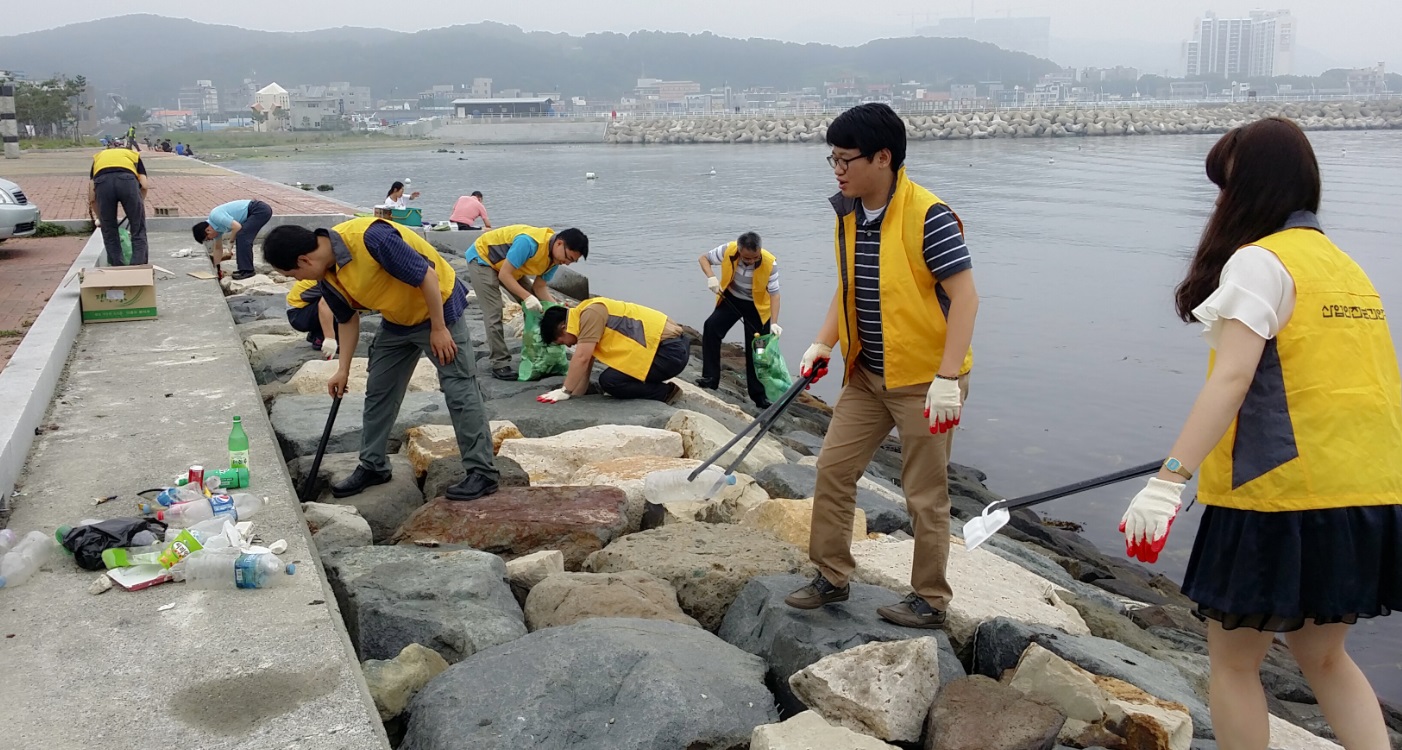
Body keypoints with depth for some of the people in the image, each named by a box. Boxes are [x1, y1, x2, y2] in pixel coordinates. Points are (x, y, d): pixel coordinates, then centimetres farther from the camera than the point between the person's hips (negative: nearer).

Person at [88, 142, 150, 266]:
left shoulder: (98, 157, 39)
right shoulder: (133, 155, 37)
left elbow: (92, 198, 30)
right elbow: (144, 185, 18)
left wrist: (100, 219, 43)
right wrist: (139, 205, 32)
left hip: (102, 181, 1)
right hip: (127, 179, -1)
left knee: (109, 232, 17)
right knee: (138, 229, 12)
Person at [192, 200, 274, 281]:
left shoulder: (215, 216, -16)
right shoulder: (216, 226, 13)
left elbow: (237, 227, -23)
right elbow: (218, 248, 24)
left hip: (260, 210, -10)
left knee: (242, 237, -15)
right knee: (241, 238, 11)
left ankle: (247, 271, -13)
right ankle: (245, 269, 15)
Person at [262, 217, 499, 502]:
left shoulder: (369, 238, -34)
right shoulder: (329, 278, -7)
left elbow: (427, 275, -29)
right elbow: (348, 319, 9)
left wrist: (439, 329, -22)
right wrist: (343, 370, 9)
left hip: (439, 308, -8)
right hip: (397, 320, 8)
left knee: (459, 390, -8)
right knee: (378, 390, 12)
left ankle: (482, 473, -2)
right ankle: (373, 466, 25)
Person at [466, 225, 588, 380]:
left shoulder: (555, 257, -11)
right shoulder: (529, 242, -37)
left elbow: (540, 287, -5)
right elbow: (504, 275, -32)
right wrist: (527, 297, -39)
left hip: (508, 266, 8)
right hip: (482, 258, -8)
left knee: (533, 309, 3)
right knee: (494, 314, -16)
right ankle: (500, 364, -10)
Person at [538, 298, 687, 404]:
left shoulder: (592, 313, -13)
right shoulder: (587, 318, 16)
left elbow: (582, 358, -16)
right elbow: (585, 364, 19)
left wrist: (564, 392, -10)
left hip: (671, 350, -10)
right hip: (670, 346, 10)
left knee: (609, 380, -15)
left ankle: (665, 392, -6)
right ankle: (661, 388, 10)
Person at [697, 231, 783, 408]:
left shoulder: (769, 263, -29)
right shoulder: (728, 250, -26)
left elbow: (774, 294, -25)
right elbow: (704, 258, -10)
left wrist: (774, 323, -35)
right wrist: (711, 277, -29)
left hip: (757, 305, -1)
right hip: (731, 298, 2)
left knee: (757, 349, 1)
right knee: (711, 327, -21)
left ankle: (759, 394, 14)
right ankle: (711, 377, -14)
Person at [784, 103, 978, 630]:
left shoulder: (928, 215, -20)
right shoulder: (849, 216, 3)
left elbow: (965, 297, -21)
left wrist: (948, 378, -26)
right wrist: (822, 344, 4)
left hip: (925, 381, -7)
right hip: (867, 375, 8)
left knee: (925, 495, 3)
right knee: (833, 467, 9)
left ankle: (930, 601, 20)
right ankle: (832, 577, 25)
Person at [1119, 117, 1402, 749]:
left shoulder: (1260, 261, -10)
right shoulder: (1347, 267, 14)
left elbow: (1232, 379, -22)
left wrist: (1169, 479, -28)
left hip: (1282, 499, -8)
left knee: (1233, 660, 9)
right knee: (1323, 654, 24)